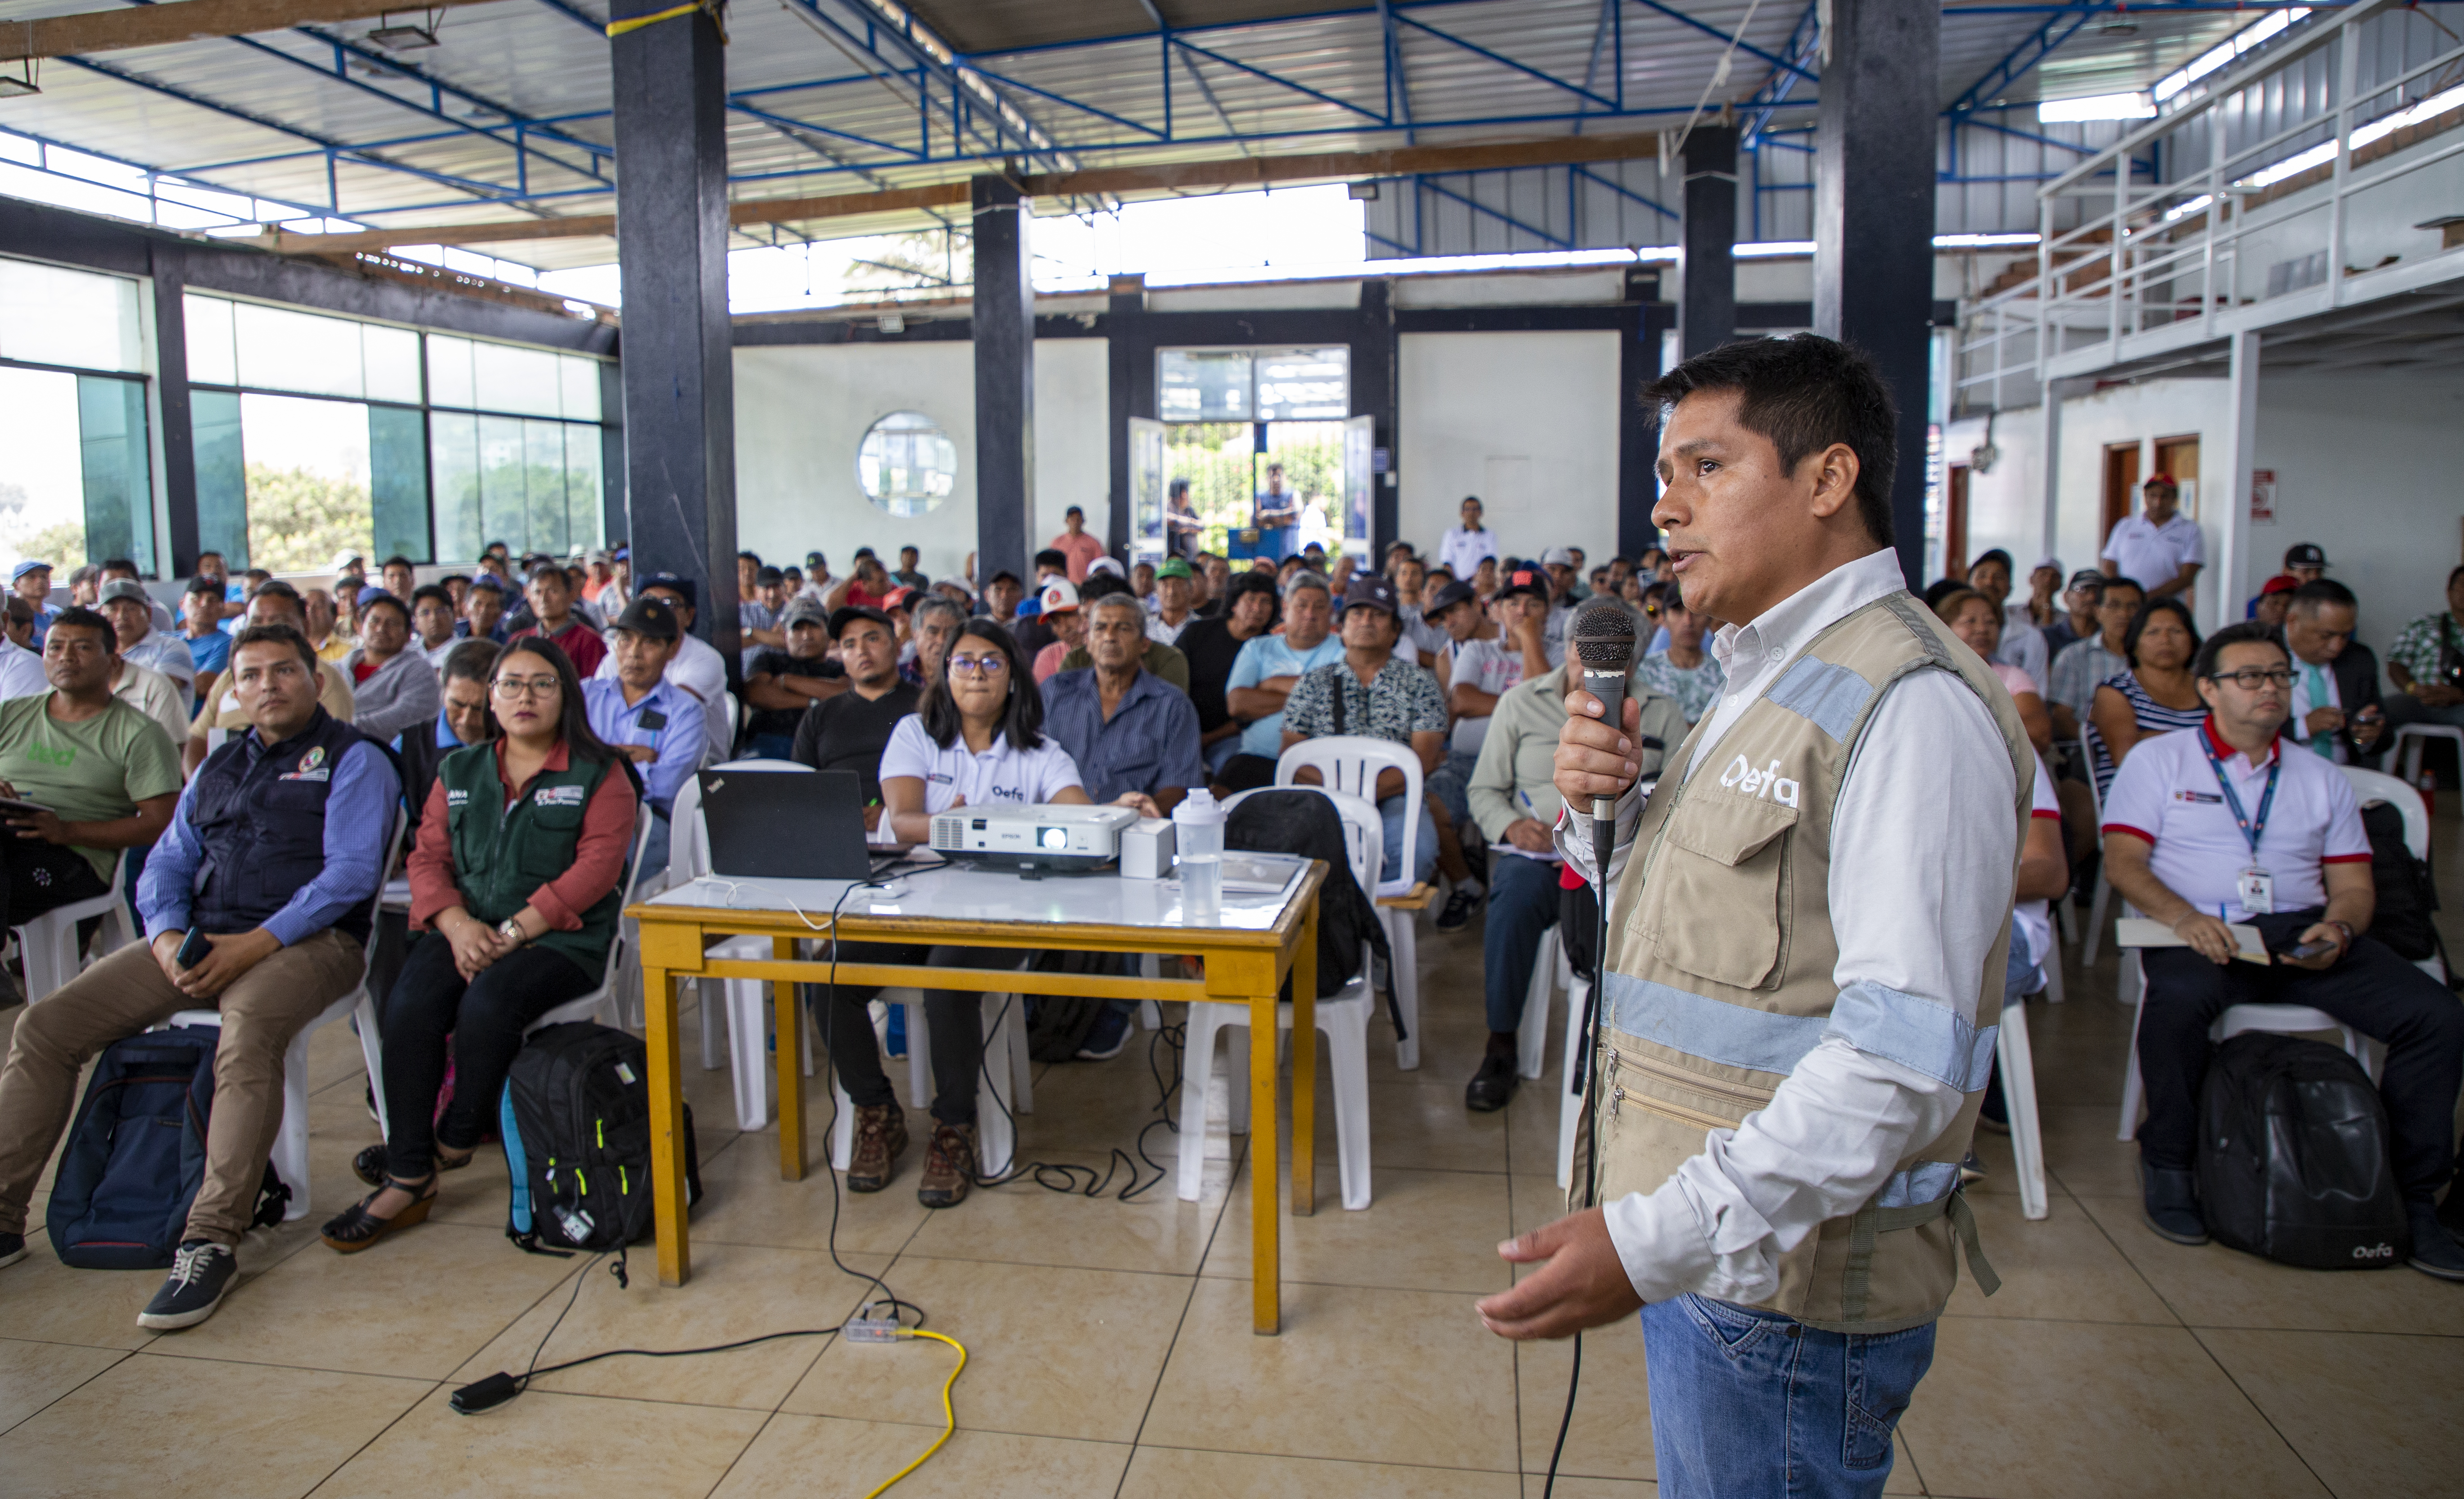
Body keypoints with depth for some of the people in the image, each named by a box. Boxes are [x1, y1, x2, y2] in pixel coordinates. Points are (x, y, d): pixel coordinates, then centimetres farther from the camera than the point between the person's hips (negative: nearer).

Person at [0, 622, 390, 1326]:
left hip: (308, 939, -7)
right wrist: (167, 936, -4)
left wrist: (255, 944, -18)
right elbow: (166, 864, 19)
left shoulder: (353, 759, 3)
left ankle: (210, 1242, -35)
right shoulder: (218, 768, 24)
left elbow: (351, 871, -9)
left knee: (248, 1032, -37)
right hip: (198, 940, 7)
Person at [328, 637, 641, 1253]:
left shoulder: (599, 775, 4)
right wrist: (459, 925, -11)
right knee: (407, 1007, -25)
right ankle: (407, 1180, -16)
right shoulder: (459, 773, 19)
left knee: (487, 1004, -32)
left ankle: (456, 1141, -4)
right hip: (467, 930, 4)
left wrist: (512, 932, -17)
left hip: (559, 936, -4)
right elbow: (428, 859, 10)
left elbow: (595, 868, -9)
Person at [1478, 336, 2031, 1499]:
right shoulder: (1767, 679, 13)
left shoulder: (1908, 703, -19)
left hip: (1789, 1285, -9)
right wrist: (1600, 807, -1)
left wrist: (1657, 1239, -30)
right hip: (1704, 1246, 9)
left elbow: (1902, 1054, -26)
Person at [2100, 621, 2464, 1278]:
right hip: (2203, 929, -4)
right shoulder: (2158, 760, 10)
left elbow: (2353, 884, 17)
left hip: (2302, 929, 4)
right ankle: (2167, 1162, -15)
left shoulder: (2322, 778, 22)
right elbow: (2123, 861, -1)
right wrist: (2182, 916, -20)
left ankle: (2411, 1194, -2)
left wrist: (2338, 928, -8)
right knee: (2179, 999, -38)